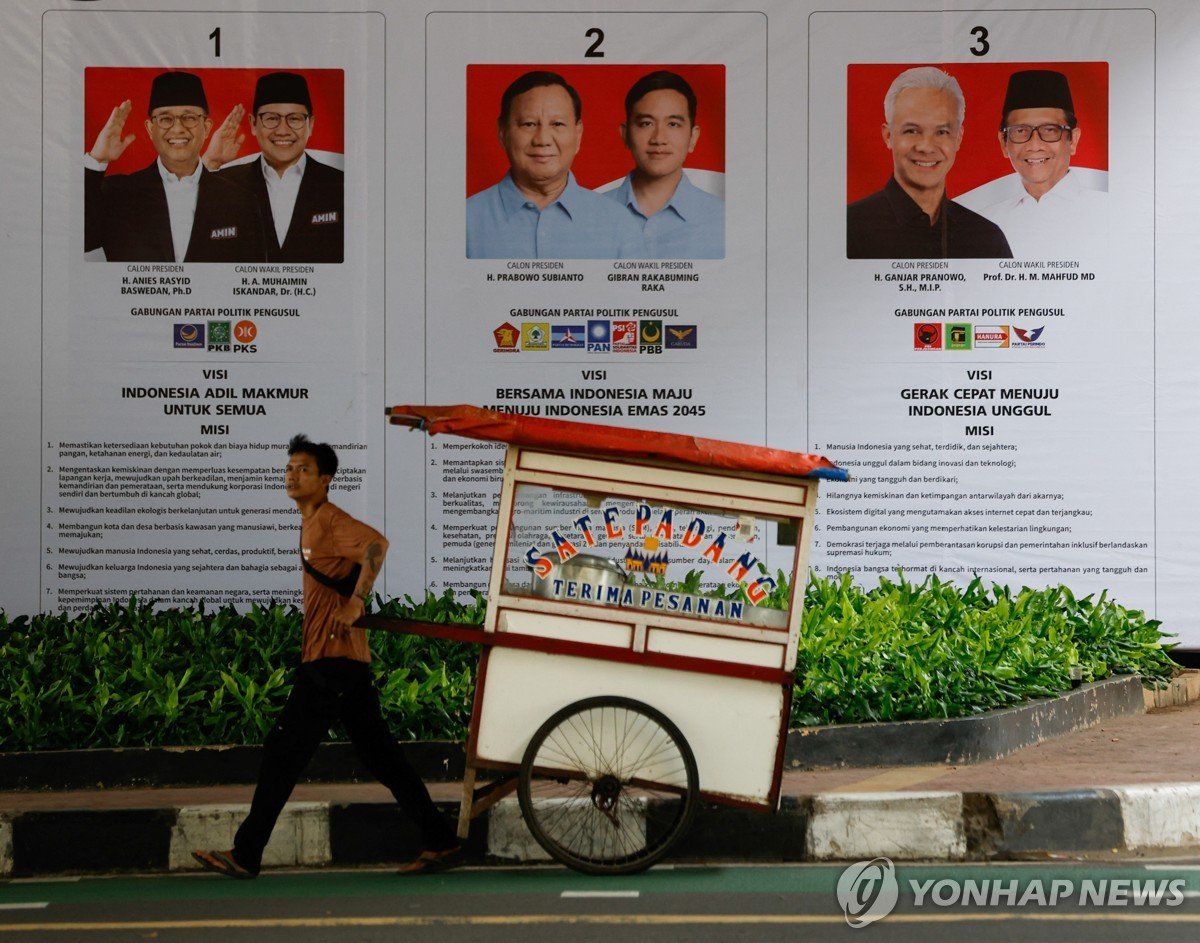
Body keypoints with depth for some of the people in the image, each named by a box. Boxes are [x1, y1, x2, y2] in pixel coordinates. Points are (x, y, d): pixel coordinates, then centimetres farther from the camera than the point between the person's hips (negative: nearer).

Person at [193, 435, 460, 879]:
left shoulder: (331, 520, -10)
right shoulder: (312, 524, 20)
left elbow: (376, 544, -28)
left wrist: (357, 602, -27)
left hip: (332, 658, -10)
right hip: (348, 660, 10)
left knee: (283, 750, -7)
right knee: (380, 754, 11)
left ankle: (246, 854, -2)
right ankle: (439, 842, 14)